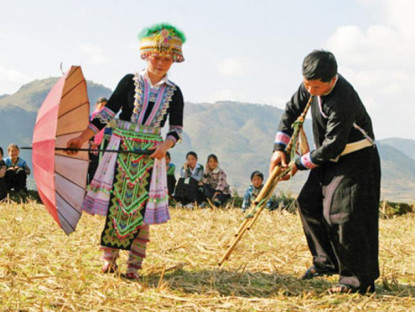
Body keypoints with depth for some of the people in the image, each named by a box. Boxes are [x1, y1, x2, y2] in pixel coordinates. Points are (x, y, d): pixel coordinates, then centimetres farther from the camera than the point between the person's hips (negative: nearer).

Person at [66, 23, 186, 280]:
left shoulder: (173, 92, 5)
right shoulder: (130, 82, 1)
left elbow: (176, 128, 4)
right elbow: (108, 112, 0)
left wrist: (165, 145, -17)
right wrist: (83, 138, -6)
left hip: (151, 154, 1)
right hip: (121, 150, -1)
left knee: (141, 209, 0)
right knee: (115, 202, -3)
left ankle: (134, 266, 6)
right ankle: (109, 258, 9)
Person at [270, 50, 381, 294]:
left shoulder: (343, 102, -32)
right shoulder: (311, 86, -5)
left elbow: (332, 146, -27)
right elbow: (292, 111, 9)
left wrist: (299, 164, -15)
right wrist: (279, 149, 2)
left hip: (355, 161, -9)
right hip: (330, 158, 9)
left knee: (342, 214, -16)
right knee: (308, 202, 8)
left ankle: (360, 280, -10)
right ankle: (327, 261, 19)